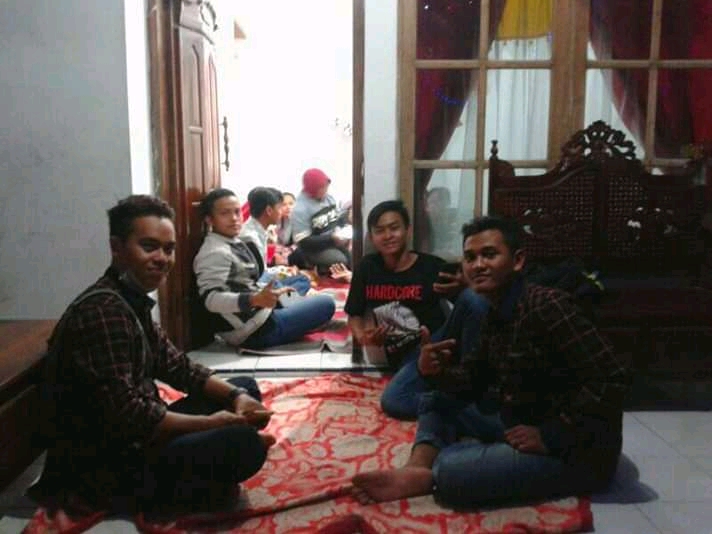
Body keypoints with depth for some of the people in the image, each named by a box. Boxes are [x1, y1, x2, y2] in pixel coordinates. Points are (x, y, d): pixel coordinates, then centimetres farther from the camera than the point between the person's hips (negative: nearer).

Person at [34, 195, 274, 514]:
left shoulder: (132, 302, 9)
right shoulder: (103, 310, -23)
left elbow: (177, 367, 11)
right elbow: (126, 417, -29)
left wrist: (236, 397, -5)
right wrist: (214, 424, -18)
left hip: (137, 440, 10)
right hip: (107, 467, -10)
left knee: (246, 387, 15)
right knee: (245, 444, -29)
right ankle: (163, 495, -2)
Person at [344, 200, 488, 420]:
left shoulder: (433, 266, -5)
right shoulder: (367, 268, 5)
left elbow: (475, 306, -1)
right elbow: (355, 315, 16)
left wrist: (463, 289, -24)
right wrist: (363, 338, -6)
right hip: (410, 358, 2)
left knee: (473, 298, -29)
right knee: (392, 402, -30)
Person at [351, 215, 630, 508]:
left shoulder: (548, 306, -23)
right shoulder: (495, 313, 5)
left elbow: (612, 381, -26)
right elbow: (474, 382, 9)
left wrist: (549, 436, -24)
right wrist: (437, 371, -11)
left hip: (576, 449, -9)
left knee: (452, 471, -30)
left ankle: (429, 476, 1)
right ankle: (414, 471, -13)